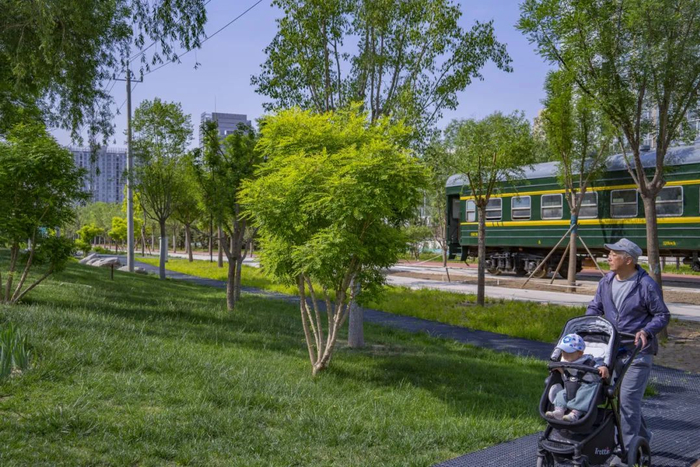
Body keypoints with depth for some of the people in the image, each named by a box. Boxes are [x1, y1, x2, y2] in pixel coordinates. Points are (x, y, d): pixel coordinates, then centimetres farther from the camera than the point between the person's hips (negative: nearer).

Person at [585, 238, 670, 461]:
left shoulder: (646, 285, -12)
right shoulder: (606, 281, 4)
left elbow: (662, 316, -6)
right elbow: (595, 308, 13)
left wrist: (646, 331, -23)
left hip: (637, 352, -7)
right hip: (612, 350, 7)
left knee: (628, 399, -7)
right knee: (611, 395, 15)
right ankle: (643, 437, 36)